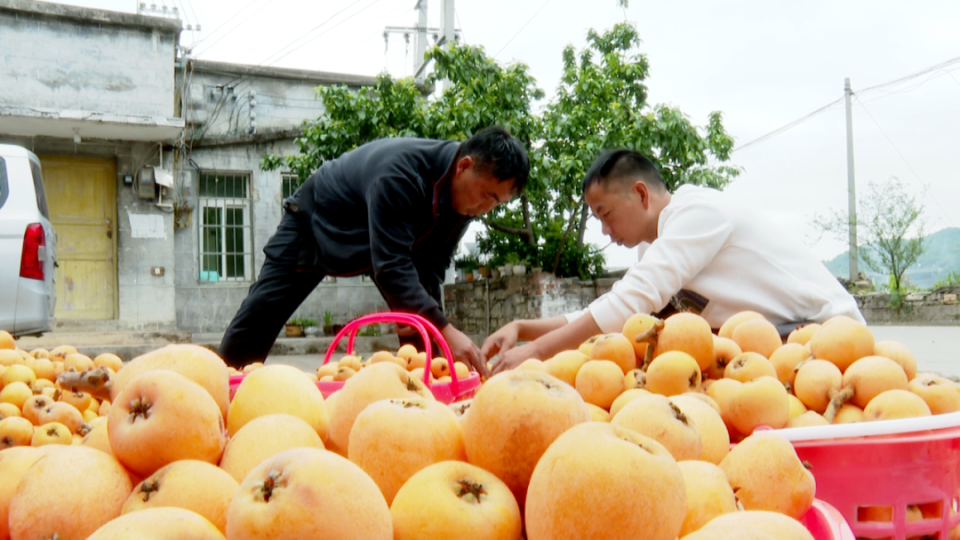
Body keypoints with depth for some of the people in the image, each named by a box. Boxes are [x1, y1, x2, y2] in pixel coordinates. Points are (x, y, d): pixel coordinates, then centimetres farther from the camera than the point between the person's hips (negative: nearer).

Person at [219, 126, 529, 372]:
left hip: (393, 236, 6)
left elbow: (431, 268, -15)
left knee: (423, 326, -9)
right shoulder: (399, 174, -44)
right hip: (316, 219, -6)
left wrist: (436, 322, -31)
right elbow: (391, 268, -47)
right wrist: (445, 330, -53)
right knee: (259, 313, -5)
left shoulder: (466, 193, -21)